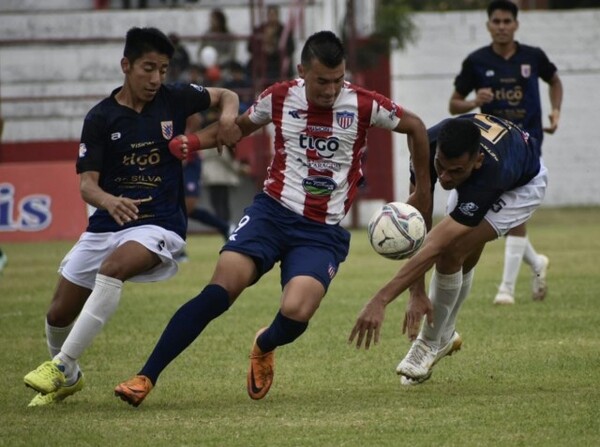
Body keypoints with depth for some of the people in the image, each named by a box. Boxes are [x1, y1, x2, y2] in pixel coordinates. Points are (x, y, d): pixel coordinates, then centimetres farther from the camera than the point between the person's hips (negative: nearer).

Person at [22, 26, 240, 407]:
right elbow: (87, 184, -11)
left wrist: (228, 118, -8)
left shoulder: (174, 100, -2)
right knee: (59, 314, 6)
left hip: (161, 224, -2)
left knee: (113, 268, -34)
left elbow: (226, 96, 16)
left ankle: (63, 365, -26)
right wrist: (110, 201, -34)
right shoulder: (101, 118, -5)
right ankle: (67, 379, 38)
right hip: (107, 225, 2)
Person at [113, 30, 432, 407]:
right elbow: (240, 127, 20)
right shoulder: (280, 98, 0)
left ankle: (264, 347, 14)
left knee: (296, 312, -26)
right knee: (219, 291, -21)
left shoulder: (364, 105, -6)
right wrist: (191, 143, 4)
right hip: (273, 210, 1)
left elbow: (415, 127, 11)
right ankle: (146, 378, -17)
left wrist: (423, 191, 16)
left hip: (324, 231, -1)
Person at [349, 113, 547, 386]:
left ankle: (431, 342, -2)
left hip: (522, 185, -5)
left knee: (451, 252, -21)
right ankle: (445, 335, 31)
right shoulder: (429, 143, -36)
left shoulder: (487, 172, -48)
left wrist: (380, 300, -55)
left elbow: (435, 246, -50)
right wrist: (417, 292, -36)